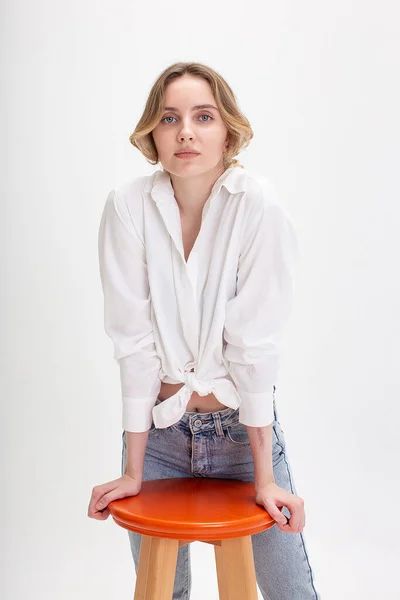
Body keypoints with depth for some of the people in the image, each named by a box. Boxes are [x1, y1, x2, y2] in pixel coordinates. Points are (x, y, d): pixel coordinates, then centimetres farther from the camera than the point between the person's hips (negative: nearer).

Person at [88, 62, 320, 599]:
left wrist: (265, 476, -15)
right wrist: (132, 469, -9)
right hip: (158, 429, 1)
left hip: (241, 424, -1)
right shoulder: (129, 206, -11)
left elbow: (254, 342, -16)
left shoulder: (257, 204, -15)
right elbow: (134, 341, -12)